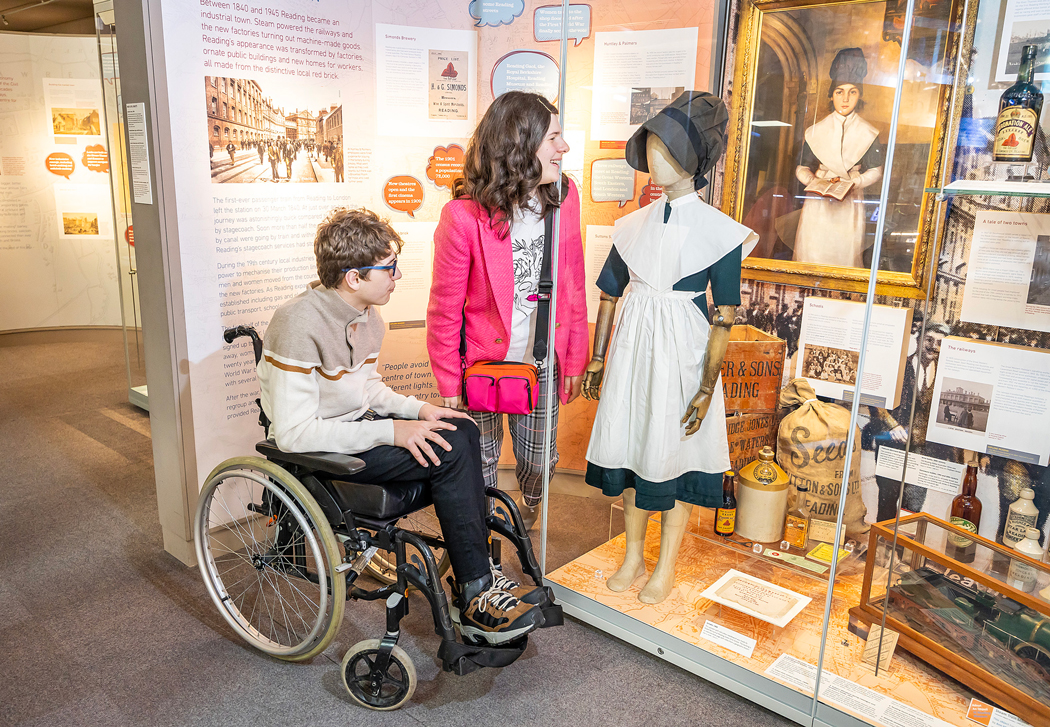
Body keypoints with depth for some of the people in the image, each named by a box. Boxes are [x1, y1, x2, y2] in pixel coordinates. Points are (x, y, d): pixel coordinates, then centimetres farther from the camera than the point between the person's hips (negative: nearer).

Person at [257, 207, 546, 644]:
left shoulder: (366, 315, 4)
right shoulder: (301, 323, -24)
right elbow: (293, 433, -26)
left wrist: (417, 409, -1)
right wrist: (390, 431, -27)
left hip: (356, 427, 9)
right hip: (319, 450, -9)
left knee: (463, 431, -9)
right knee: (448, 452, -21)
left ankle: (475, 578, -4)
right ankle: (474, 600, -10)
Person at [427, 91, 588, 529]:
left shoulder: (563, 197, -6)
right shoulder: (464, 216, -20)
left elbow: (573, 287, 3)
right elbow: (445, 308, -10)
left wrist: (574, 361, 6)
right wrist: (449, 385, -6)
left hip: (543, 364, 4)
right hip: (483, 364, -3)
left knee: (538, 461, 20)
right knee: (480, 462, 16)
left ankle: (527, 519, 54)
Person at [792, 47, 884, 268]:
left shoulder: (868, 133, 4)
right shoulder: (816, 130, 4)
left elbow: (875, 171, 4)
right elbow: (802, 168, 5)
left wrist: (852, 183, -13)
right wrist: (815, 182, -15)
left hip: (850, 206, 0)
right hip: (817, 205, 0)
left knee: (845, 256, -1)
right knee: (811, 255, -2)